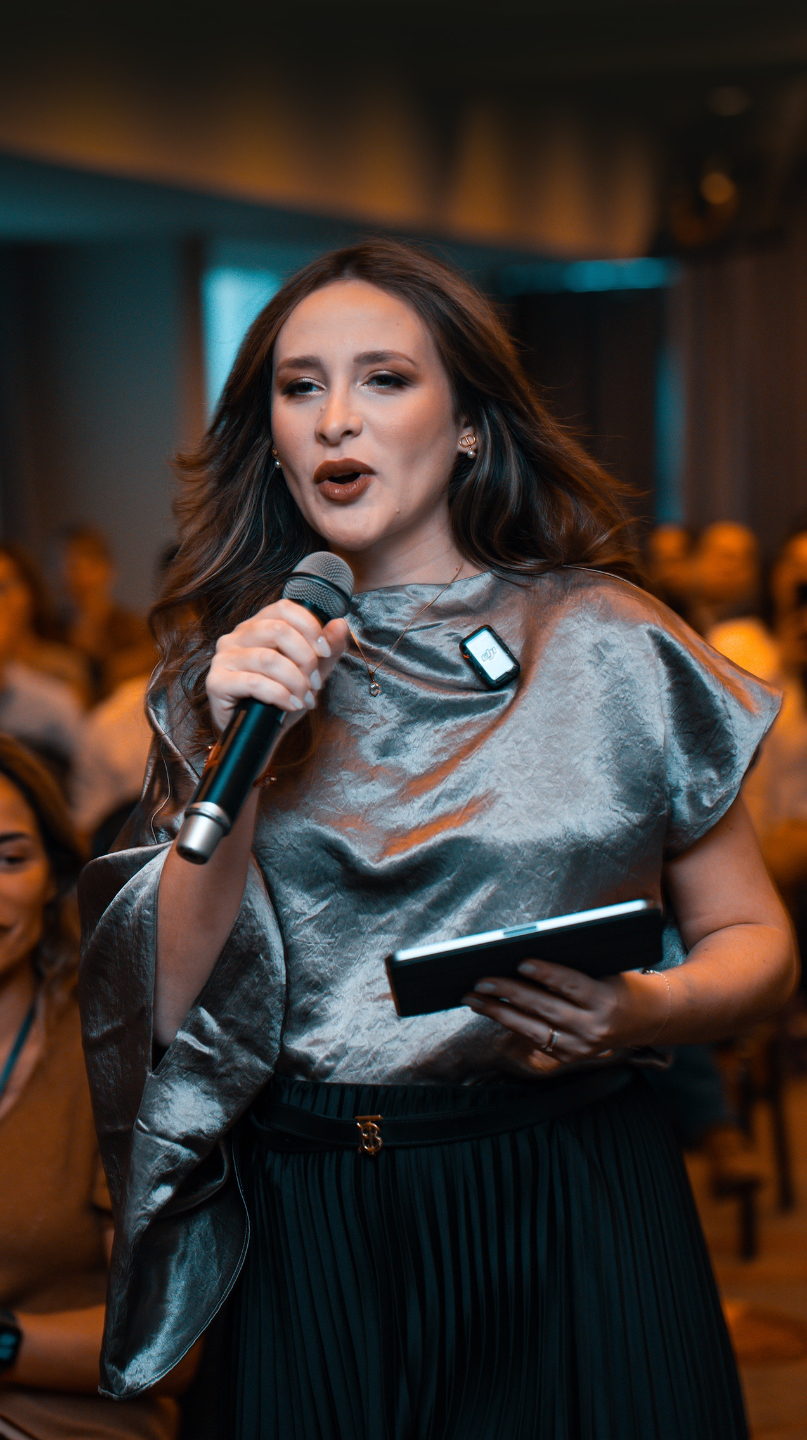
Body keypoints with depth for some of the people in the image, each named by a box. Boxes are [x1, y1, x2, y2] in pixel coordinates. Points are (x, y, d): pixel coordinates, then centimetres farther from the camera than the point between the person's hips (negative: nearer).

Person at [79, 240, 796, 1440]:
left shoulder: (609, 645, -1)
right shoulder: (228, 665, 5)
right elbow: (171, 1001, -2)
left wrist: (646, 1009, -17)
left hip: (571, 1212, -1)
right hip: (310, 1235, 2)